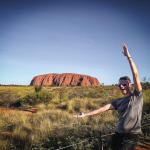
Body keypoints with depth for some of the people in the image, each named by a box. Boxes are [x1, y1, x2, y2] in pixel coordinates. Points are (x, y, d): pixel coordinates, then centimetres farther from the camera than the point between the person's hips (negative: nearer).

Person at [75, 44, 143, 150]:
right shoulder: (118, 102, 10)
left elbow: (136, 75, -14)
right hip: (119, 134, 5)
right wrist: (85, 115, 1)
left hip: (131, 135, -5)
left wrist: (128, 56, -17)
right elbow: (103, 108, 6)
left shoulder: (137, 95, -4)